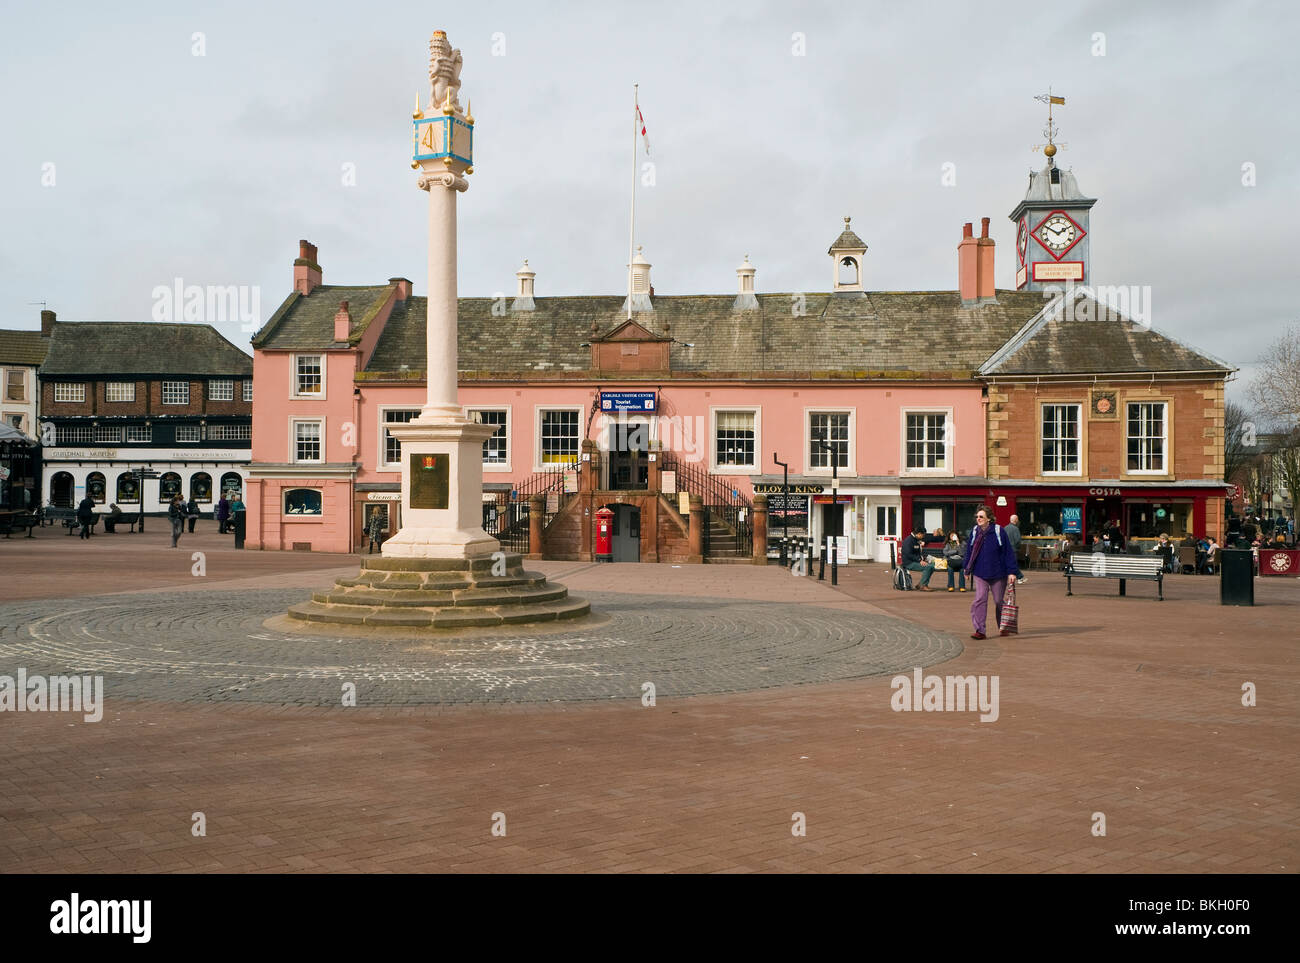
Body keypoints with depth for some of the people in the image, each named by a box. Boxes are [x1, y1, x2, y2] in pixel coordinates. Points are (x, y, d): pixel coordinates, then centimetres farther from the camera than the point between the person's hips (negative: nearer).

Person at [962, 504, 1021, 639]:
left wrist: (1012, 572, -11)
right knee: (980, 599, -10)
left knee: (999, 601, 10)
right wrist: (967, 569, 16)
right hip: (980, 573, 2)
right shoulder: (974, 532, 1)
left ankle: (1003, 628, 30)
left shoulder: (998, 531, -10)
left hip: (998, 573, -2)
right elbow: (969, 551, 11)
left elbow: (1008, 552, -8)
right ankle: (979, 630, -9)